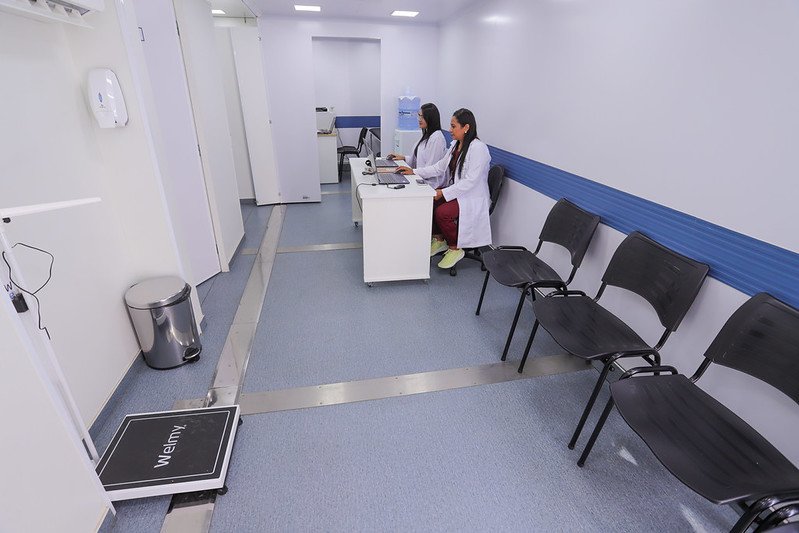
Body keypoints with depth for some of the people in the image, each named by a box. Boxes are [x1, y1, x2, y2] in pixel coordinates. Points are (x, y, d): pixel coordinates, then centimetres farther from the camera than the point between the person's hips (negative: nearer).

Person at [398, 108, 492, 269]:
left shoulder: (478, 148, -18)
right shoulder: (455, 144, 10)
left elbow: (470, 181, -24)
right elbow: (439, 166, 13)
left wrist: (443, 193, -26)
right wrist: (414, 171, 4)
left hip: (473, 198, -8)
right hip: (454, 191, 9)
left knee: (442, 212, -30)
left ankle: (455, 249, -6)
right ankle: (439, 239, 8)